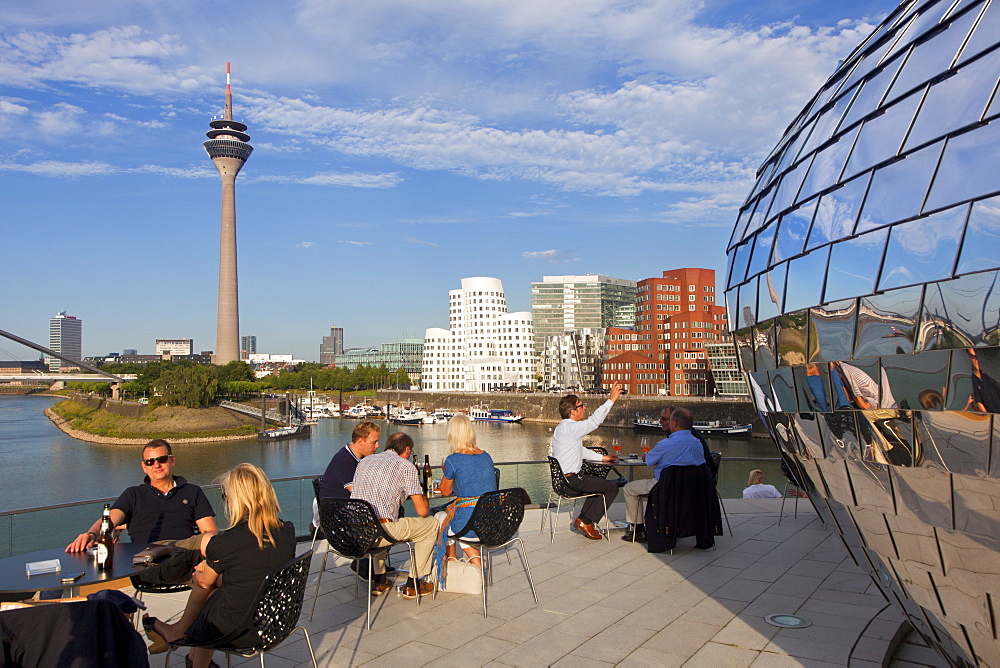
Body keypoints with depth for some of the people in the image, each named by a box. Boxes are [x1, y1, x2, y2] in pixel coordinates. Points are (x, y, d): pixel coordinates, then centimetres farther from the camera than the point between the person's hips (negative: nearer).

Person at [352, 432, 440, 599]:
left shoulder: (365, 461, 17)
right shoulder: (406, 466, 0)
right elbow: (422, 511, -3)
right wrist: (420, 489, 20)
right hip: (382, 532, -6)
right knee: (432, 524, 16)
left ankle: (379, 580, 38)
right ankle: (412, 584, 21)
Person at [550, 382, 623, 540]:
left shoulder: (563, 427, 14)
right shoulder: (569, 428, -19)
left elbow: (581, 451, 23)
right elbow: (594, 421, -24)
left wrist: (602, 458, 22)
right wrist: (611, 399, -20)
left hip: (562, 477, 10)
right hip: (570, 480, -10)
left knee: (599, 482, 29)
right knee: (612, 487, -3)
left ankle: (582, 520, 24)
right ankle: (585, 522, 2)